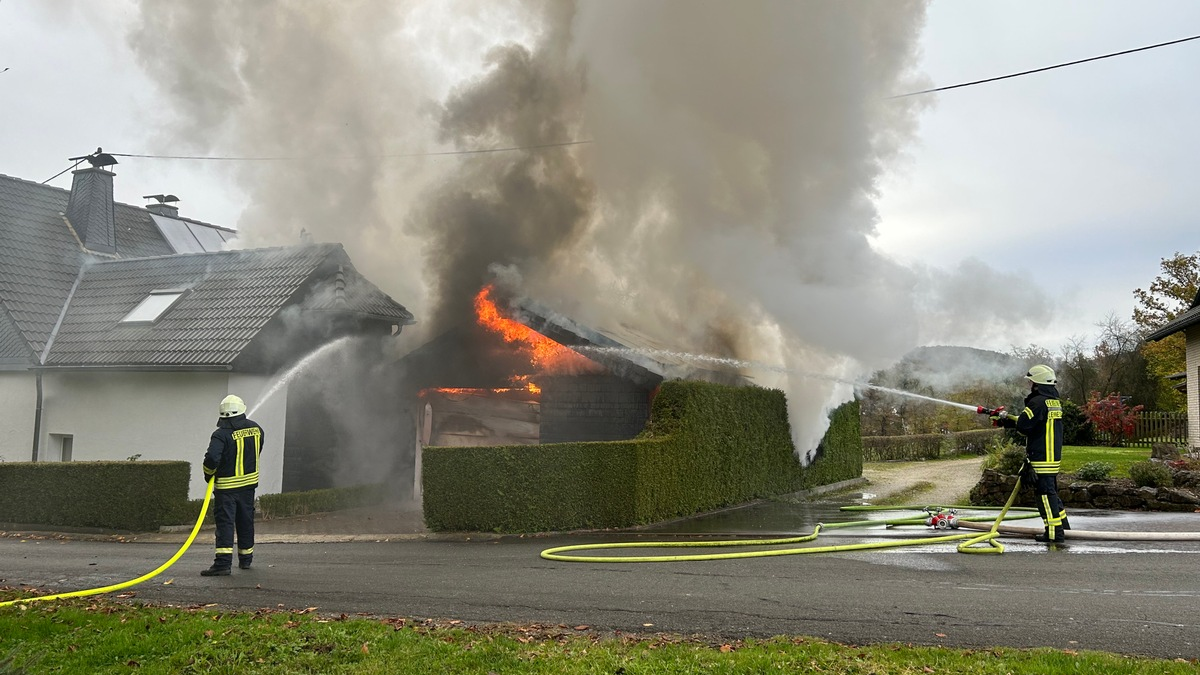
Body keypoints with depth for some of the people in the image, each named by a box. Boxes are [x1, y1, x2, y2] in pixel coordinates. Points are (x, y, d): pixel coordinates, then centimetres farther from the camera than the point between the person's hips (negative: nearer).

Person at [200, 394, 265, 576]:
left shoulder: (221, 434, -17)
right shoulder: (256, 429, 2)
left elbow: (212, 457, -26)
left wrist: (209, 474, -7)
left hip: (226, 486, -5)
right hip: (249, 482, 5)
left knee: (225, 522, -6)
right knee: (246, 521, 17)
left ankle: (223, 562, -16)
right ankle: (246, 559, 28)